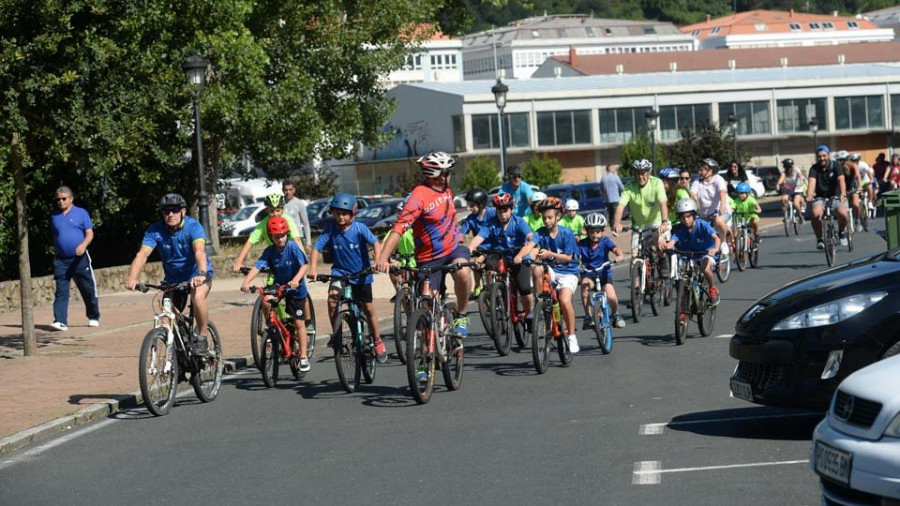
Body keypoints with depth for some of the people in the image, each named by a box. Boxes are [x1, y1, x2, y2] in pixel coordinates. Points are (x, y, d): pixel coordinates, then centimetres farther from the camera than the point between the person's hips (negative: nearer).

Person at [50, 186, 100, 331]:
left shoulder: (81, 213, 1)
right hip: (61, 260, 3)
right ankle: (60, 321, -12)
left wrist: (83, 245, -21)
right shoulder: (54, 217, 12)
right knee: (61, 291, -7)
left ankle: (93, 317, 20)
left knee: (88, 289, 4)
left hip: (80, 258, -2)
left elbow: (89, 233, -3)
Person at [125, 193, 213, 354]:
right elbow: (142, 254, -27)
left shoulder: (193, 227, -23)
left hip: (197, 275, -4)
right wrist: (132, 278, -45)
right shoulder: (155, 231, -15)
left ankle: (202, 337, -17)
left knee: (198, 297, -35)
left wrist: (201, 274, -59)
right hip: (172, 279, 4)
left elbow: (199, 251, -39)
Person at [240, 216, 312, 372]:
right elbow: (257, 267, -21)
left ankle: (304, 357, 11)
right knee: (265, 300, -29)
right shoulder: (269, 251, -11)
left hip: (295, 288, -2)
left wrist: (296, 280, -42)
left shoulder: (292, 247, -19)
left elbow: (305, 265, -24)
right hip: (278, 284, 3)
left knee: (299, 323, 0)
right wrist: (246, 282, -37)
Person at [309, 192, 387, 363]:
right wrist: (313, 267, -27)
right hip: (340, 272, 1)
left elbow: (375, 243, -24)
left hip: (361, 273, -1)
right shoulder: (331, 229, -10)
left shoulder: (359, 228, -15)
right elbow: (317, 248, -12)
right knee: (332, 298, -24)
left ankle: (378, 342, 23)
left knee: (368, 308, 5)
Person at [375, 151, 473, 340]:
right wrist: (383, 258, -41)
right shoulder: (419, 196, -19)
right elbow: (399, 227, -30)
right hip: (430, 259, -4)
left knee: (462, 272, -30)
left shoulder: (446, 191, 7)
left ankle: (462, 316, -11)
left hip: (453, 248, 4)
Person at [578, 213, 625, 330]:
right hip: (588, 273, 0)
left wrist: (619, 255, -44)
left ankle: (615, 315, 14)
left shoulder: (605, 241, -5)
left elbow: (615, 248, -22)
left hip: (604, 273, 0)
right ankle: (588, 317, -19)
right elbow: (576, 256, -17)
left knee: (611, 296, -22)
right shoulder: (582, 244, -5)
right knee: (585, 284, -34)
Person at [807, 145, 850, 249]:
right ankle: (819, 238, -9)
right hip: (820, 198, 1)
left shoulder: (835, 165, -5)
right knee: (816, 214, -31)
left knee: (843, 214, -28)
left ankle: (841, 232, 6)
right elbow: (812, 182, -20)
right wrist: (809, 196, -40)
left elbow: (841, 180, -21)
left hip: (835, 197, 0)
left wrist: (843, 194, -40)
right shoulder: (814, 168, -3)